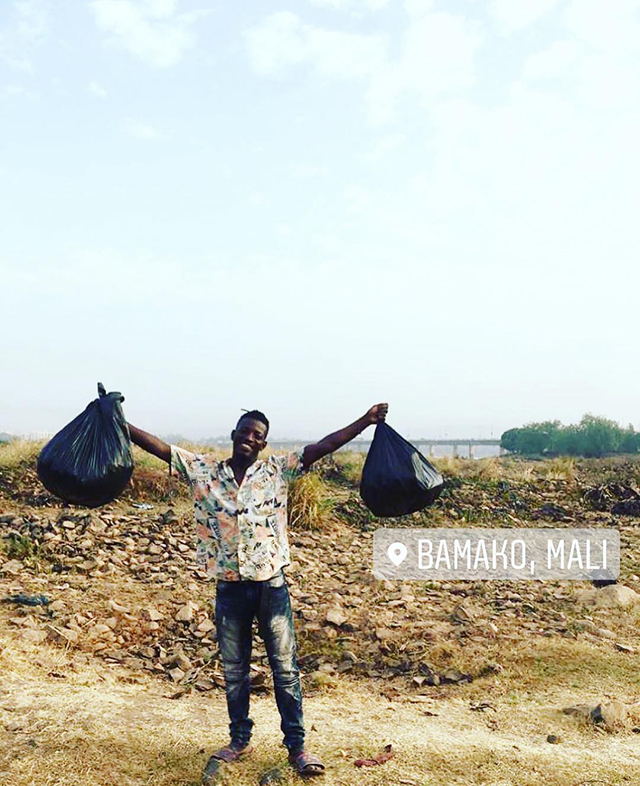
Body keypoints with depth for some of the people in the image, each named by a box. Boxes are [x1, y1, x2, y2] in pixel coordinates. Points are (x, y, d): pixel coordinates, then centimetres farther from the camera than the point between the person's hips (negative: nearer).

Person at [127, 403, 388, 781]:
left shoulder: (277, 471, -2)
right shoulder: (203, 469, 0)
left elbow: (320, 447, -8)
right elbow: (159, 446, -4)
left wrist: (365, 421, -14)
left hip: (271, 584, -1)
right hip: (229, 587, 1)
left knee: (285, 668, 6)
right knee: (234, 669, 15)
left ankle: (297, 745, 19)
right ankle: (240, 740, 33)